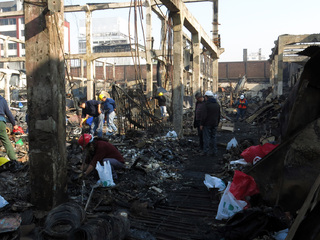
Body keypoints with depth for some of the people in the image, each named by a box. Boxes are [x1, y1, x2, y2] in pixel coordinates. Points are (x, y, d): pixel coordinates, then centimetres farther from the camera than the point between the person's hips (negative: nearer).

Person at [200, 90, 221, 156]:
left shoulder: (206, 104, -13)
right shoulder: (217, 104, 10)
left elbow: (204, 115, -16)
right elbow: (219, 115, 15)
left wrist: (201, 124, -11)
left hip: (207, 124, -6)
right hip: (214, 124, 6)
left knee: (206, 138, -2)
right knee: (213, 137, 10)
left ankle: (205, 151, -1)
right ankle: (214, 151, 12)